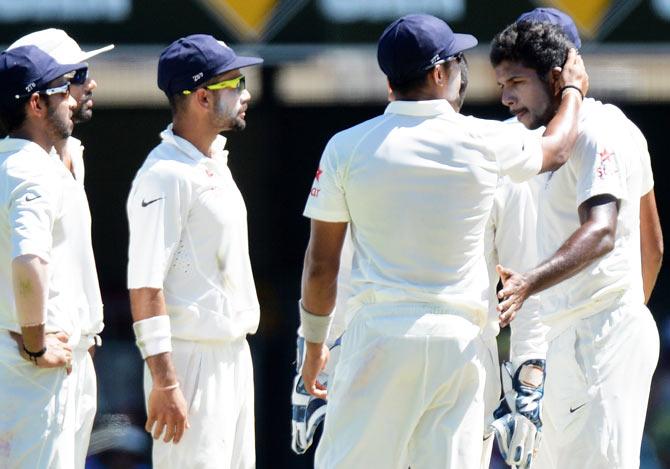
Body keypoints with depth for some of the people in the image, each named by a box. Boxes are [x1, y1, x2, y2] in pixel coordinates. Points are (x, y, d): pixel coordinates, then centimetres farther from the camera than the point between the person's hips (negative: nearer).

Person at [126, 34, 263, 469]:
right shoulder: (165, 175, -16)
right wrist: (164, 382, -24)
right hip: (192, 362, -10)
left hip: (234, 356, 10)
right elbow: (144, 286, -20)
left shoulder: (215, 163, 14)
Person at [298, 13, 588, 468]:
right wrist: (573, 90, 42)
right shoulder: (482, 142, 0)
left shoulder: (347, 148, -1)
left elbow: (320, 265, 3)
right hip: (459, 340, 1)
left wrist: (314, 344, 16)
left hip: (379, 332, -1)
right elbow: (554, 149, 23)